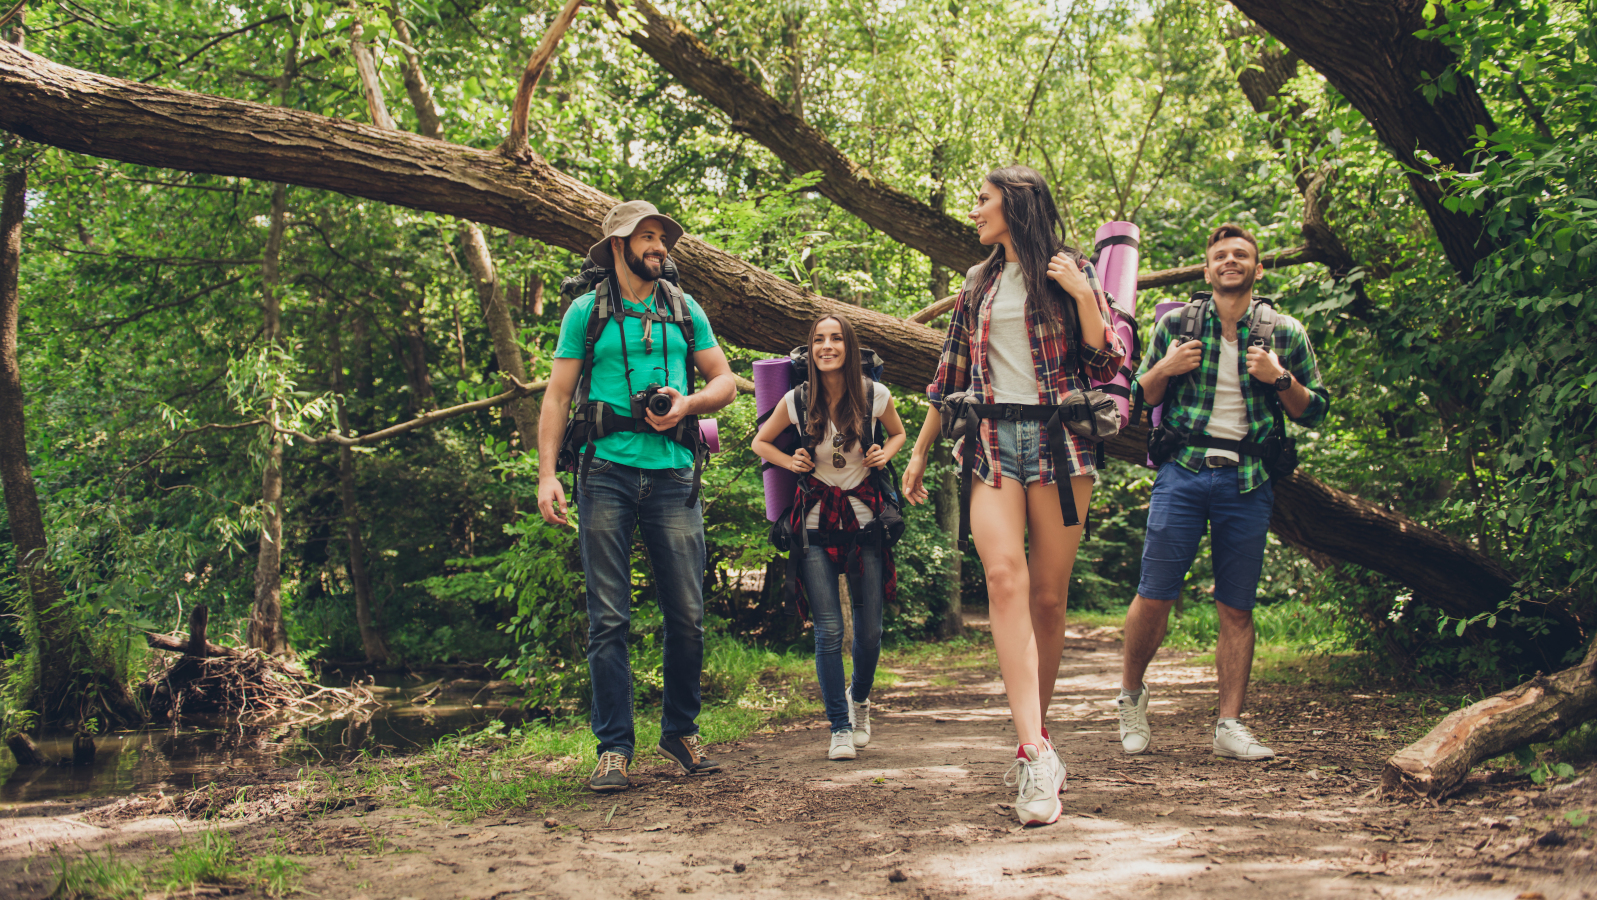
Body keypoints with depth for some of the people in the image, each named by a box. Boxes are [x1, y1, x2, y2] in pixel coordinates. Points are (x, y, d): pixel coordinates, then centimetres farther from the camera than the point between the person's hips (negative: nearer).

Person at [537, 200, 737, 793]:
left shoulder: (685, 310, 16)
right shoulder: (586, 312, 9)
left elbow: (725, 382, 17)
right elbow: (557, 396, 6)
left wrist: (687, 404, -5)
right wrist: (547, 474, -5)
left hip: (672, 474, 2)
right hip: (607, 472, -2)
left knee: (688, 616, 2)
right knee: (608, 618, -4)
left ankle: (681, 732, 19)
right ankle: (613, 748, 2)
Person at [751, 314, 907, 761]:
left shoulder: (875, 396, -4)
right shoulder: (797, 400, -6)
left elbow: (898, 433, 17)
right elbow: (761, 442, 12)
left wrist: (885, 452, -3)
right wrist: (791, 462, -5)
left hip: (864, 519, 1)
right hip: (816, 523, -1)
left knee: (869, 628, 4)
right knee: (829, 629, -8)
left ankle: (860, 698, 35)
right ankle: (840, 728, 6)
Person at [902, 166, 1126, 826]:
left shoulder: (1069, 270, 8)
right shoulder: (978, 284, 20)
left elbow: (1105, 363, 2)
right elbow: (950, 376, 24)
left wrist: (1082, 294, -11)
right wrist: (919, 452, 22)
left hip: (1060, 439, -2)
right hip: (992, 440, 2)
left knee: (1049, 597, -1)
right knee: (1005, 576, -20)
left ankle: (1034, 739, 15)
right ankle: (1037, 753, -28)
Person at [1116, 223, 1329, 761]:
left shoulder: (1285, 333, 8)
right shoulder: (1175, 324, 8)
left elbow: (1315, 411, 11)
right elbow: (1140, 398, 14)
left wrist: (1280, 379, -8)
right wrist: (1165, 368, -6)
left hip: (1248, 479, 1)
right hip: (1184, 471, -1)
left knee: (1236, 609, 3)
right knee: (1155, 595, -5)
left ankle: (1230, 726, 8)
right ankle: (1131, 695, 17)